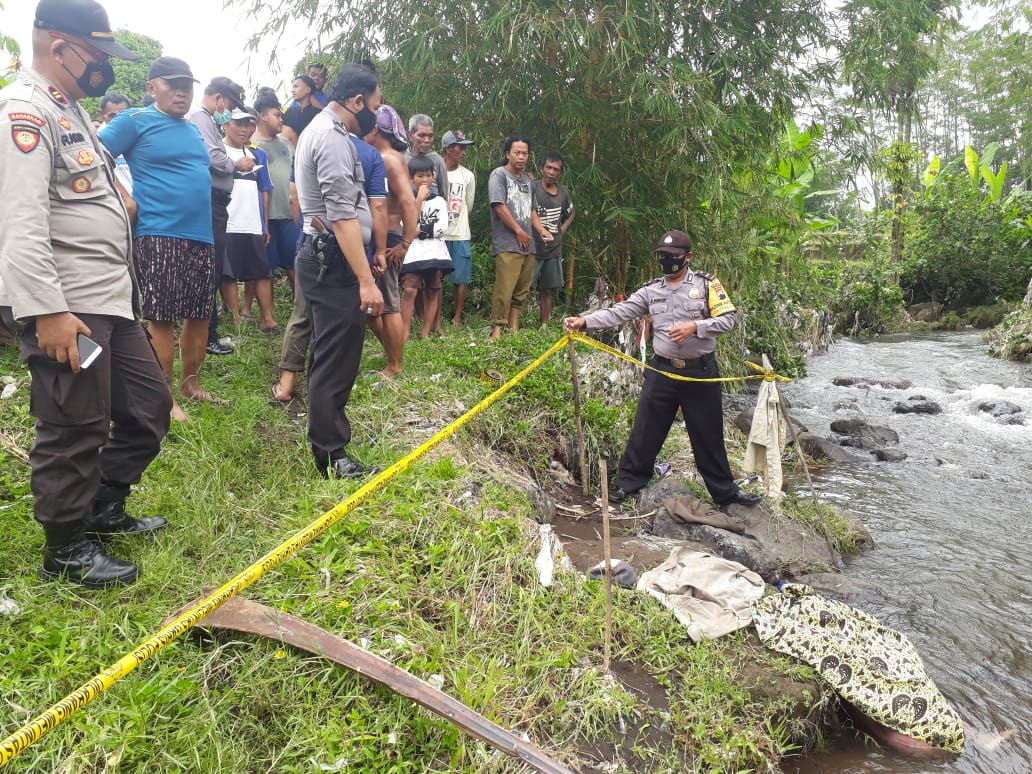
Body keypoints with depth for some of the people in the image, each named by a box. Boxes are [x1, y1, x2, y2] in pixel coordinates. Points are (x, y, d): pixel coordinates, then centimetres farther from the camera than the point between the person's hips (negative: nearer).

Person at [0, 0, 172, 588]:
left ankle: (104, 509, 33)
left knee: (148, 406, 15)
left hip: (111, 299, 10)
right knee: (76, 432, 0)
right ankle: (67, 550, 18)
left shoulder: (70, 110, 19)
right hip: (63, 308, -10)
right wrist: (48, 312, -26)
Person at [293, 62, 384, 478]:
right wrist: (366, 281, -27)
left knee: (328, 354, 19)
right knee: (337, 358, -7)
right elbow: (343, 217, -24)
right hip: (334, 262, -11)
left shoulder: (318, 129, 19)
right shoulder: (333, 139, -16)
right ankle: (330, 455, -1)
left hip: (321, 258, 11)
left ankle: (325, 433, 33)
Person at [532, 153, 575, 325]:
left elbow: (572, 213, 27)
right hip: (532, 248, -6)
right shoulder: (532, 189, -8)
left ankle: (544, 326, 20)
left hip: (554, 251, 6)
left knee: (547, 291, 11)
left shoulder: (563, 193, 10)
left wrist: (562, 230, 13)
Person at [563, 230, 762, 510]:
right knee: (645, 430, 7)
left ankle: (725, 491, 24)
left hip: (701, 372, -2)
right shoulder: (651, 290, 4)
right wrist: (584, 321, -19)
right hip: (662, 371, 2)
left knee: (708, 435, 9)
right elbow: (619, 312, -5)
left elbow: (728, 319, -8)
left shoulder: (707, 284, -2)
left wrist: (695, 326, -23)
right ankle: (628, 482, 21)